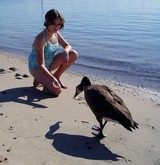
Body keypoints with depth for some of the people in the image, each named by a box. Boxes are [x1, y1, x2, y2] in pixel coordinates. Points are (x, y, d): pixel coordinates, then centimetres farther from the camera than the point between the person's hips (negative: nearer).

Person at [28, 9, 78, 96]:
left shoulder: (56, 34, -4)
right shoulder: (40, 39, -28)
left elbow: (68, 46, 4)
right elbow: (41, 65, -31)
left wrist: (65, 51, -22)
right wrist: (52, 79, -42)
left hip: (49, 63, 7)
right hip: (36, 67, -7)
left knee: (74, 54, -8)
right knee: (57, 90, -26)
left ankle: (56, 76, 5)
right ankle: (39, 80, 4)